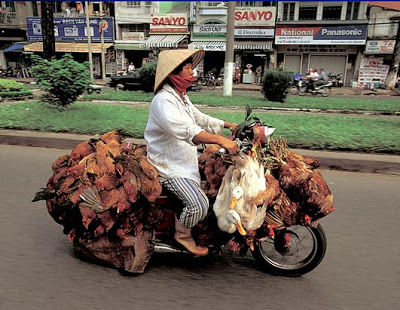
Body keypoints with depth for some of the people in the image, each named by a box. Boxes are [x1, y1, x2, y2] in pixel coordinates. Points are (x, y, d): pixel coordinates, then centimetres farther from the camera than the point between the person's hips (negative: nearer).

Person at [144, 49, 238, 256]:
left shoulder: (181, 97, 10)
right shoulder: (163, 101, -23)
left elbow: (199, 118, 20)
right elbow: (187, 130, -38)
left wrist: (228, 125, 13)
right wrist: (221, 140, -45)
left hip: (186, 160, 10)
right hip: (170, 167, -10)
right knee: (199, 204, -23)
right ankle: (182, 234, 7)